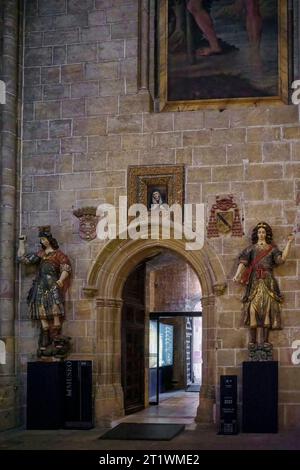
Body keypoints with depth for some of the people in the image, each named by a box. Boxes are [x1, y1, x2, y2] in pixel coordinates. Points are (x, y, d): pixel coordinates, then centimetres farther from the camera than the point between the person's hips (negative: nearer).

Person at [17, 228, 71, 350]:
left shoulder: (57, 254, 8)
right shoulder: (40, 254, 22)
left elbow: (66, 268, 1)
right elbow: (22, 258, 22)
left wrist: (60, 281, -12)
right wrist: (21, 242, 24)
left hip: (52, 284, -5)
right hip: (40, 285, 5)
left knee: (55, 312, -18)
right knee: (42, 313, -5)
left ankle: (57, 339, -21)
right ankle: (44, 341, -4)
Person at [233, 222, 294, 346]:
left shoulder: (272, 248, 15)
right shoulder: (251, 248, 14)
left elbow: (281, 258, -2)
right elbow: (243, 261, 1)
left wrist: (289, 243, -5)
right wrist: (237, 274, -15)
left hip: (268, 281, 0)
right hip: (255, 281, 0)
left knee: (267, 308, -8)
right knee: (253, 308, -10)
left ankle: (266, 340, -8)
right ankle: (253, 340, -8)